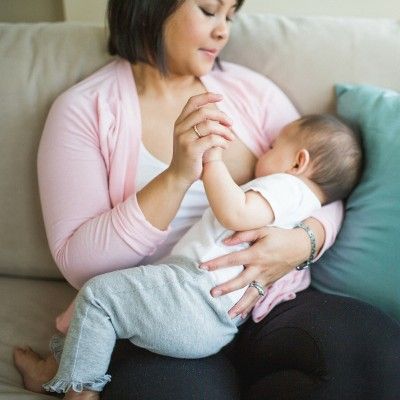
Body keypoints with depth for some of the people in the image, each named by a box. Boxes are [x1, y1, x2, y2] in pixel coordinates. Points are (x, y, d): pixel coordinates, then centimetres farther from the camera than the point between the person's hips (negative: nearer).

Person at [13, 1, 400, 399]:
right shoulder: (84, 109, -1)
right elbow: (78, 262, -9)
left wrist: (303, 242, -15)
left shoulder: (253, 90, 11)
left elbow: (324, 190, 10)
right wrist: (176, 176, -22)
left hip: (268, 303, 7)